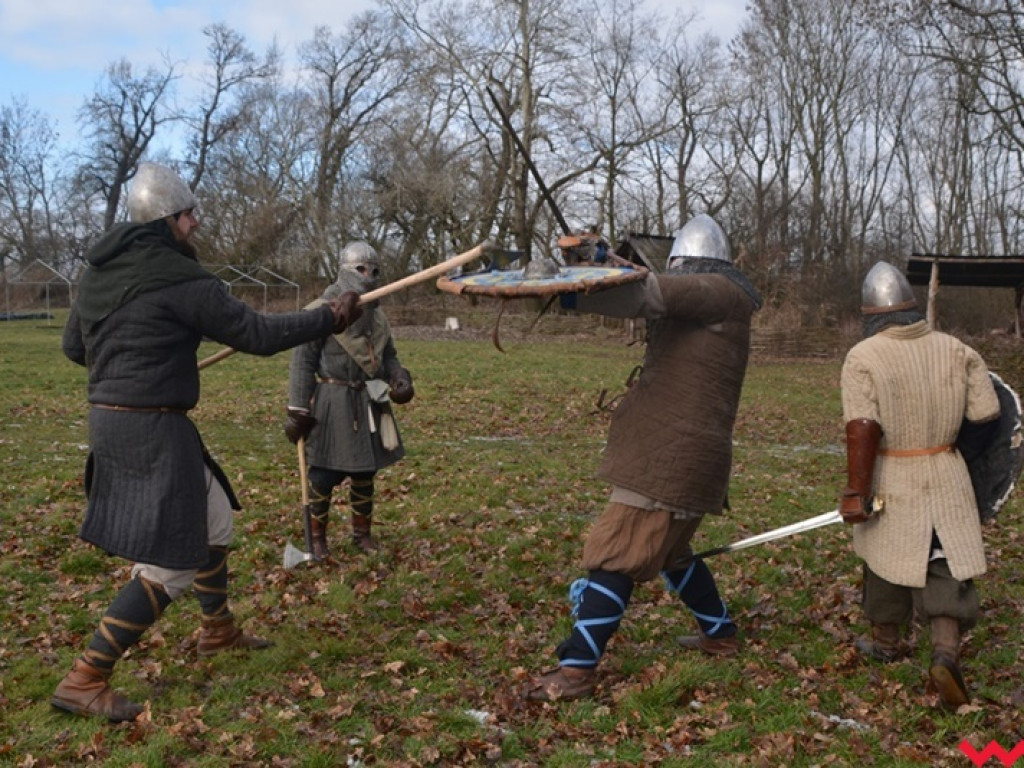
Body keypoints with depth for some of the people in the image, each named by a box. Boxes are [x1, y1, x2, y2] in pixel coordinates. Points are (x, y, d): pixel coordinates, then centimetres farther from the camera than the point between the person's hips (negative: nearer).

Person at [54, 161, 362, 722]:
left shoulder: (98, 272, 10)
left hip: (111, 418, 10)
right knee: (171, 562, -3)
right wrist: (330, 319, -1)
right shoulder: (180, 279, -16)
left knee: (212, 518, 24)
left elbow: (74, 346, 19)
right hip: (152, 428, -10)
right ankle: (84, 681, -1)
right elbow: (257, 334, -12)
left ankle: (218, 631, 39)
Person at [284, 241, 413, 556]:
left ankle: (362, 532, 31)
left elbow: (387, 356, 19)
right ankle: (317, 537, 19)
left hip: (369, 402, 6)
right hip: (333, 403, -6)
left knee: (365, 472, 15)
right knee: (324, 474, 1)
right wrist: (297, 411, -13)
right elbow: (302, 362, -11)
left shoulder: (377, 314, 9)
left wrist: (400, 377, -3)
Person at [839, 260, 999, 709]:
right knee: (947, 570, 7)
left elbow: (862, 428, -20)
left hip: (889, 481, -1)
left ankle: (887, 642, 38)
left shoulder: (862, 357, -12)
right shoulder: (955, 350, -1)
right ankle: (946, 654, -12)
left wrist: (855, 493, -18)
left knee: (887, 558, 19)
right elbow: (988, 417, -1)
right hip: (945, 479, 1)